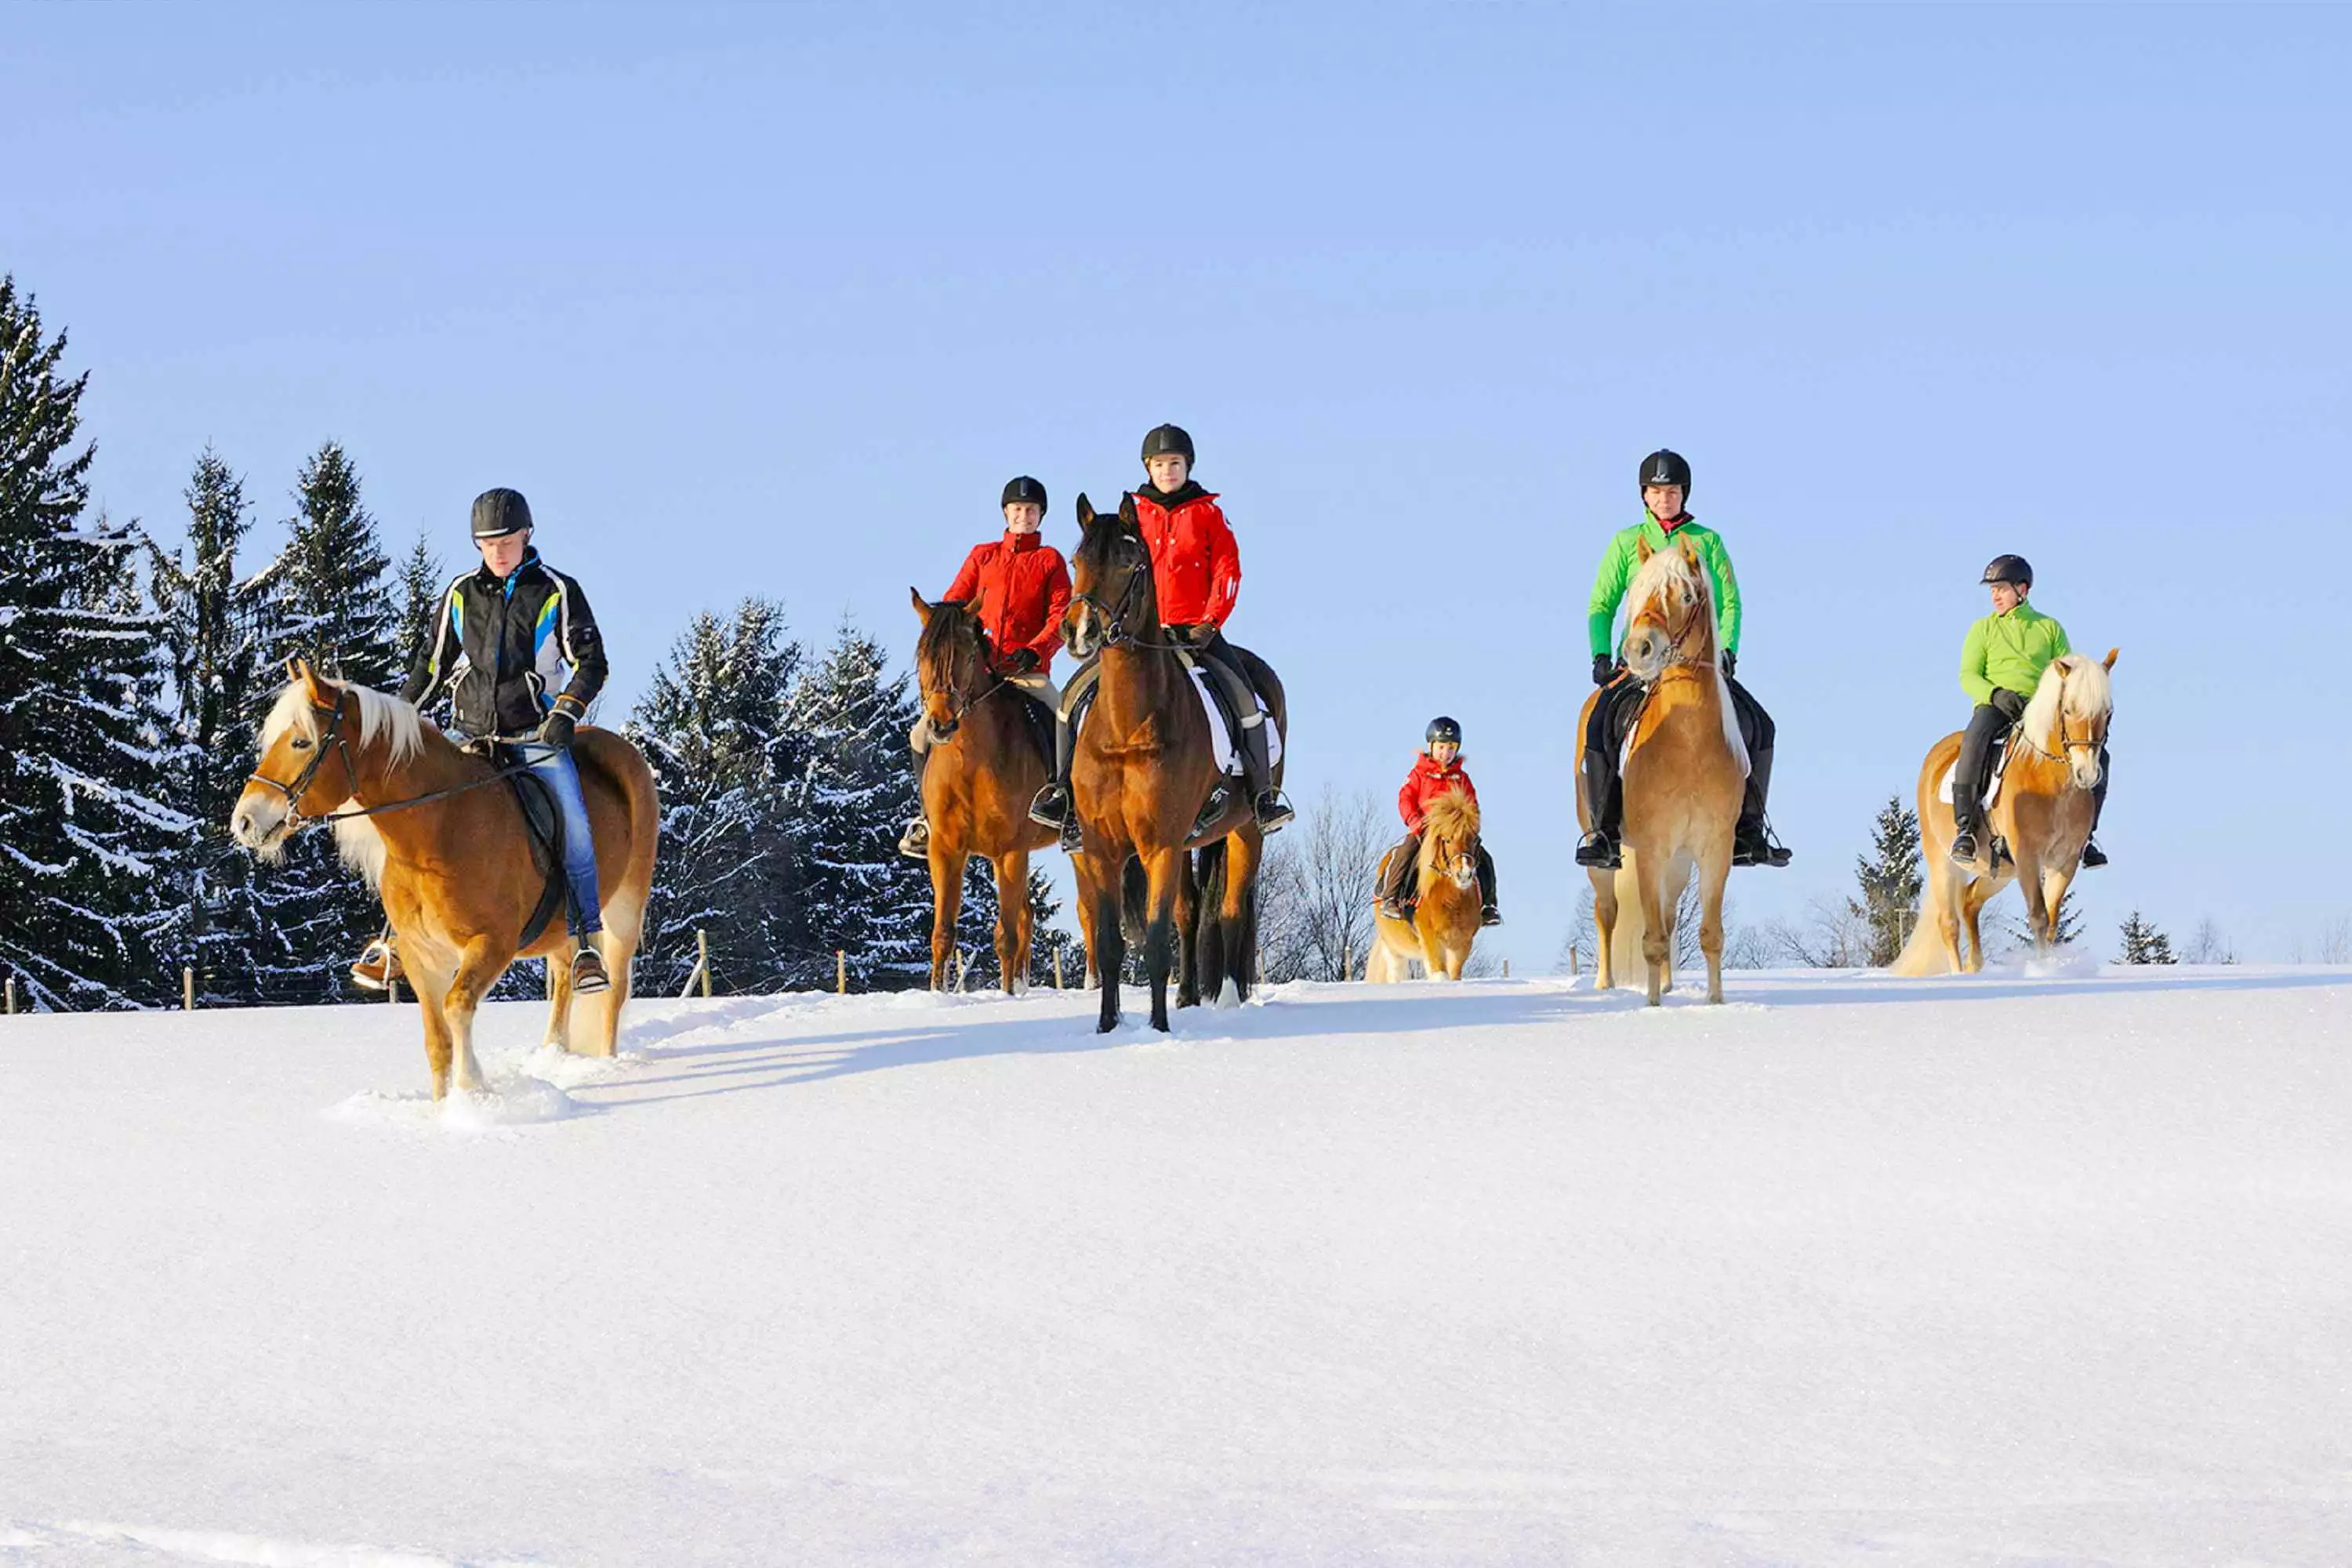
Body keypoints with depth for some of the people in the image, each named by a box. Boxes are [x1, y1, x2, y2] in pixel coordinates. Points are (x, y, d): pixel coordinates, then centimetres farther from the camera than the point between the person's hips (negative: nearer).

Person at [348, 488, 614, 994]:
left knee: (574, 830, -22)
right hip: (474, 739, 3)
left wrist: (567, 712, -17)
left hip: (538, 739, -3)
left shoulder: (557, 592, 0)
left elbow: (591, 662, -1)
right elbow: (432, 663, 20)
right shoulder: (461, 594, 10)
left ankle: (586, 945, -17)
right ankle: (396, 941, 4)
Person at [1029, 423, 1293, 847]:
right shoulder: (1133, 515, 10)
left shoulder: (1208, 514, 6)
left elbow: (1227, 572, 0)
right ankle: (1064, 789, -5)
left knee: (1243, 697, -24)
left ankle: (1263, 793, -14)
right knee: (1077, 694, -12)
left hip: (1197, 631, -2)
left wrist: (1210, 623, -11)